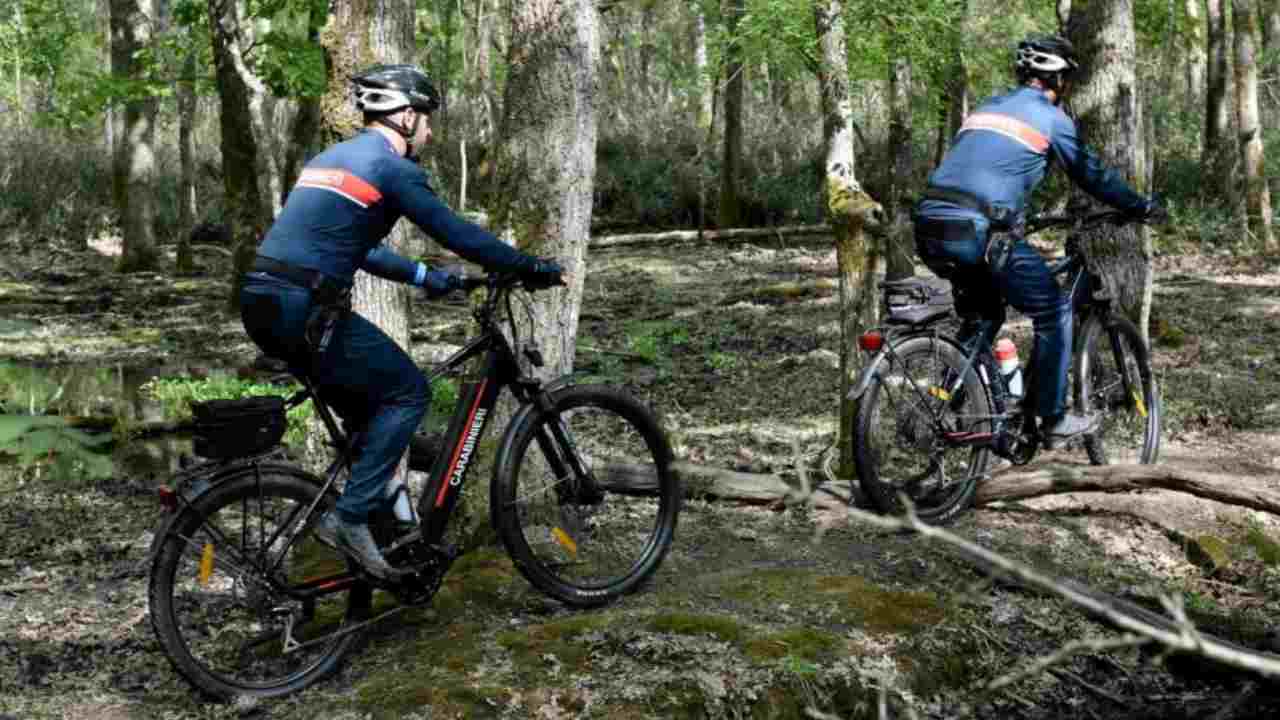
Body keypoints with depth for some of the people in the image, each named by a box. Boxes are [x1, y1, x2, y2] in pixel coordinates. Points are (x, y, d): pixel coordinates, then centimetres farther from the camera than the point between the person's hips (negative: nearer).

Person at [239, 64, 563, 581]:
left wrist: (422, 276, 36)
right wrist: (535, 268, 6)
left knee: (366, 400, 22)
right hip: (304, 309, -9)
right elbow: (459, 236, -4)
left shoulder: (332, 158, 23)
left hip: (262, 303, 9)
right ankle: (349, 518, -2)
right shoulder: (392, 168, -5)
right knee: (408, 392, 3)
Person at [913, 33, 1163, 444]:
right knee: (1053, 311, 10)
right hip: (980, 230, -7)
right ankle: (1054, 419, 13)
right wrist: (1141, 207, 27)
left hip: (931, 227, 7)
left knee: (983, 316, 27)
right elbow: (1091, 174, 13)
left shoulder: (986, 108, 26)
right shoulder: (1050, 117, 7)